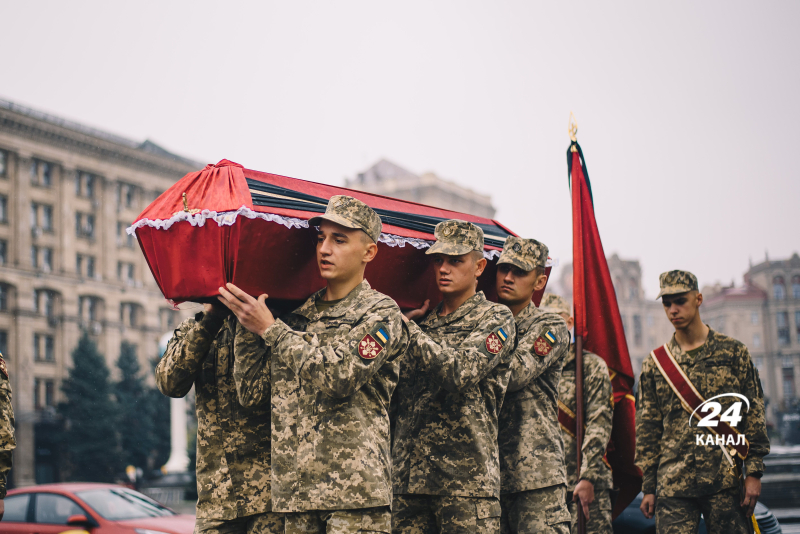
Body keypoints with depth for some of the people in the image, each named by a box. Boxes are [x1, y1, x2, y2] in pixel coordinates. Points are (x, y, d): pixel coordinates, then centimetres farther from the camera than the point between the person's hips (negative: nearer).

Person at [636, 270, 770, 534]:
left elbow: (754, 415, 4)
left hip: (727, 482, -1)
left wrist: (754, 473, -3)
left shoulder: (733, 351, 6)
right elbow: (646, 428, 10)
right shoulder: (655, 363, 9)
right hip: (673, 483, 1)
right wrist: (648, 488, 6)